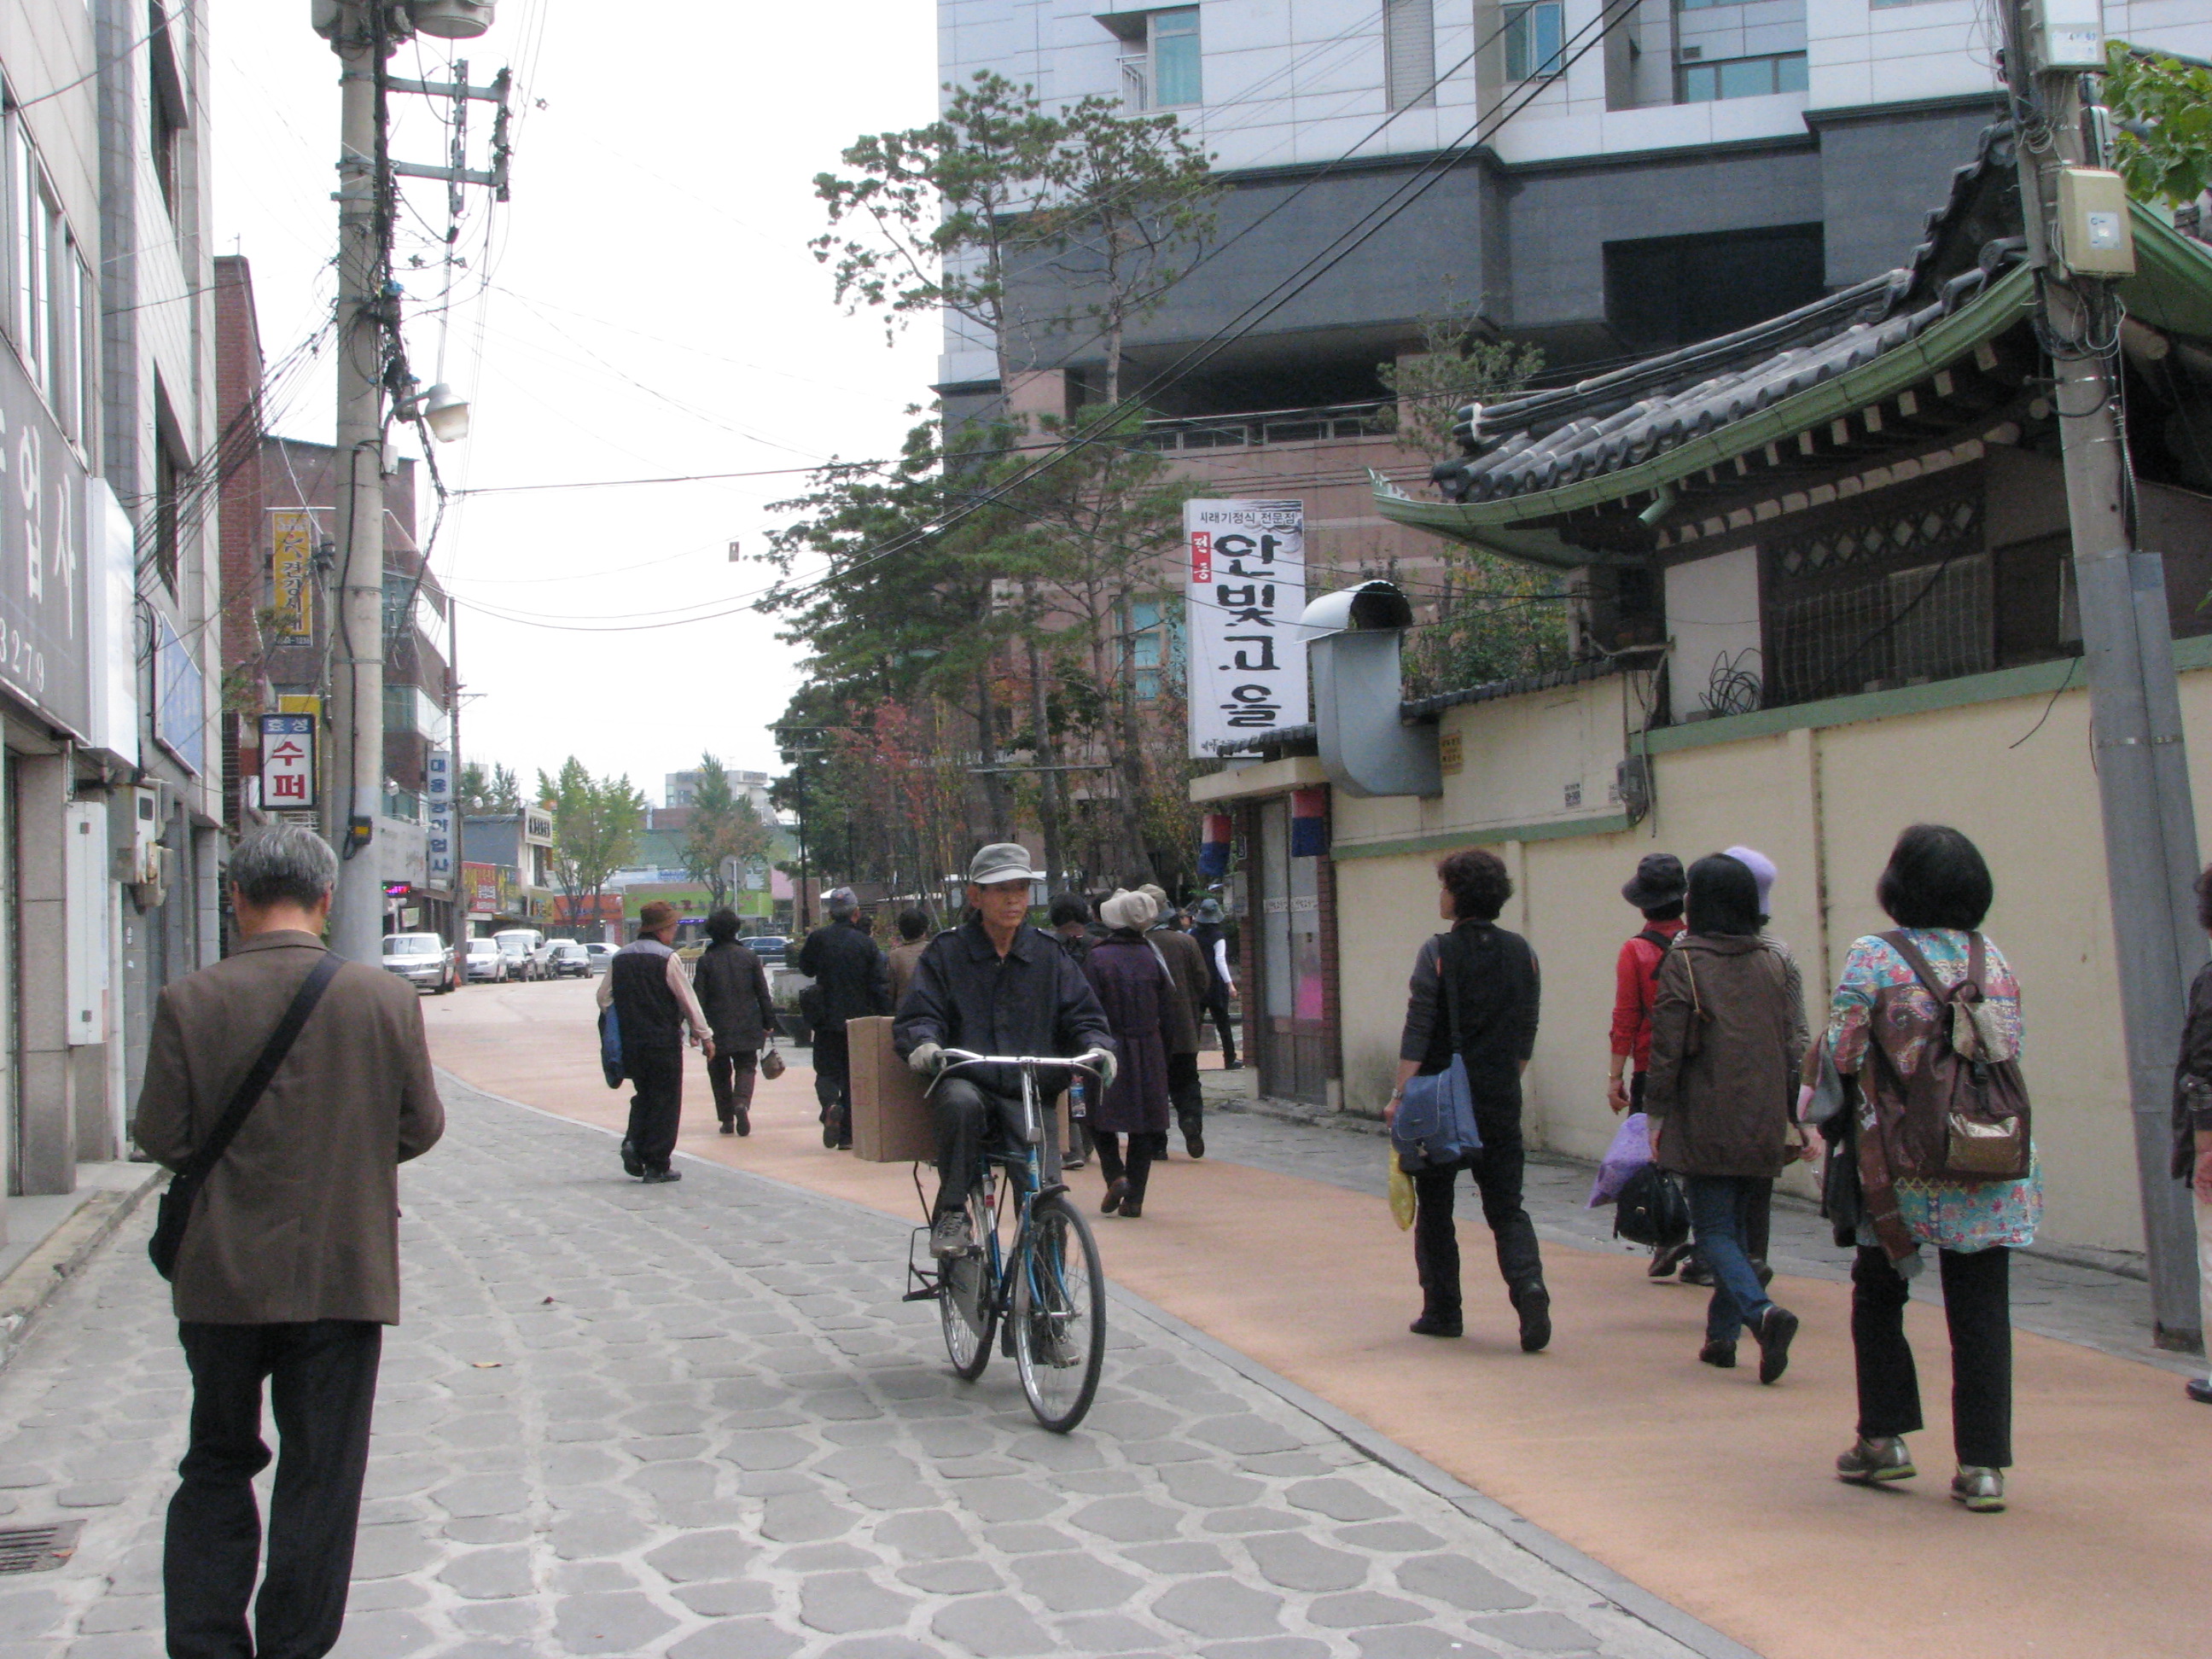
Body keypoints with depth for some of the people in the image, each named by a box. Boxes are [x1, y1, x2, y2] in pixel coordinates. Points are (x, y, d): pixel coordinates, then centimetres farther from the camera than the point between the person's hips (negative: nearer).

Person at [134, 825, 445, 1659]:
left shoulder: (189, 1002, -10)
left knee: (217, 1465, 17)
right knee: (321, 1475, 9)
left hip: (223, 1277, 1)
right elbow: (422, 1125, -1)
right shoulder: (386, 998, -8)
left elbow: (160, 1136, -8)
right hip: (345, 1274, 0)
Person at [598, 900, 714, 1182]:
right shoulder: (667, 958, -12)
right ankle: (656, 1166, 3)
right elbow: (688, 1000, -10)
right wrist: (704, 1036, -2)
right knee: (665, 1101, 3)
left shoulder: (620, 958, 6)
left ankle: (633, 1141, -1)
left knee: (644, 1095, 22)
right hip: (664, 1042, -6)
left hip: (630, 1042, 6)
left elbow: (604, 998, 8)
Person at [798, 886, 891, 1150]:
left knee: (827, 1071, 8)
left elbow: (805, 967, 13)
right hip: (859, 1020, 1)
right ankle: (847, 1134, 8)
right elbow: (880, 986, -5)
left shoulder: (818, 938, -4)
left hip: (827, 1019, -1)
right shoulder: (867, 944, -4)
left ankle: (831, 1105, -23)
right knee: (852, 1075, 9)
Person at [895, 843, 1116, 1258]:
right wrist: (923, 1044, -23)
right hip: (965, 1082, -2)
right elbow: (918, 1016, 1)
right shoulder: (946, 952, 7)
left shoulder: (1048, 955, 13)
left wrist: (1096, 1046, -12)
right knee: (961, 1104, -39)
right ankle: (951, 1216, -25)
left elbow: (1082, 1014, 11)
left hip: (1029, 1094, 2)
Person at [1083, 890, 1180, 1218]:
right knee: (1144, 1123, 7)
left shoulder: (1098, 958, -8)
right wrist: (1164, 1050, 14)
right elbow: (1167, 1009, 5)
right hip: (1149, 1051, 3)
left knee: (1101, 1117, 11)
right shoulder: (1151, 956, 3)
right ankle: (1134, 1198, 7)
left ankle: (1115, 1175, -9)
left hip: (1111, 1047, -3)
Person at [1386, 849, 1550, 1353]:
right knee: (1506, 1208, 7)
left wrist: (1400, 1095, -13)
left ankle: (1442, 1311, 15)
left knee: (1434, 1208, 11)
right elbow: (1527, 1034, 11)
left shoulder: (1440, 952, -9)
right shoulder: (1521, 953, 5)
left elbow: (1418, 1032, -14)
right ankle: (1529, 1284, -17)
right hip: (1500, 1103, 4)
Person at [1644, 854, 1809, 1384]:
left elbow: (1667, 1047, -11)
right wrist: (1791, 1117, 16)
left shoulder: (1684, 962, -9)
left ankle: (1761, 1311, -25)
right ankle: (1723, 1334, 19)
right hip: (1763, 1125, 5)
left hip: (1705, 1125, -5)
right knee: (1735, 1225, 17)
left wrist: (1655, 1117, -3)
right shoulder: (1771, 964, 7)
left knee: (1714, 1230, -1)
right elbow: (1793, 1045, 9)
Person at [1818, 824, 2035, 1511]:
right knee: (1980, 1312, 5)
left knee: (1878, 1296, 16)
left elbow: (1842, 1059, -11)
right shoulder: (1995, 960, 4)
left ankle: (1884, 1439, 17)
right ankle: (1982, 1463, 3)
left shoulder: (1872, 958, -8)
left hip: (1904, 1166, -2)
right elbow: (2010, 1054, 7)